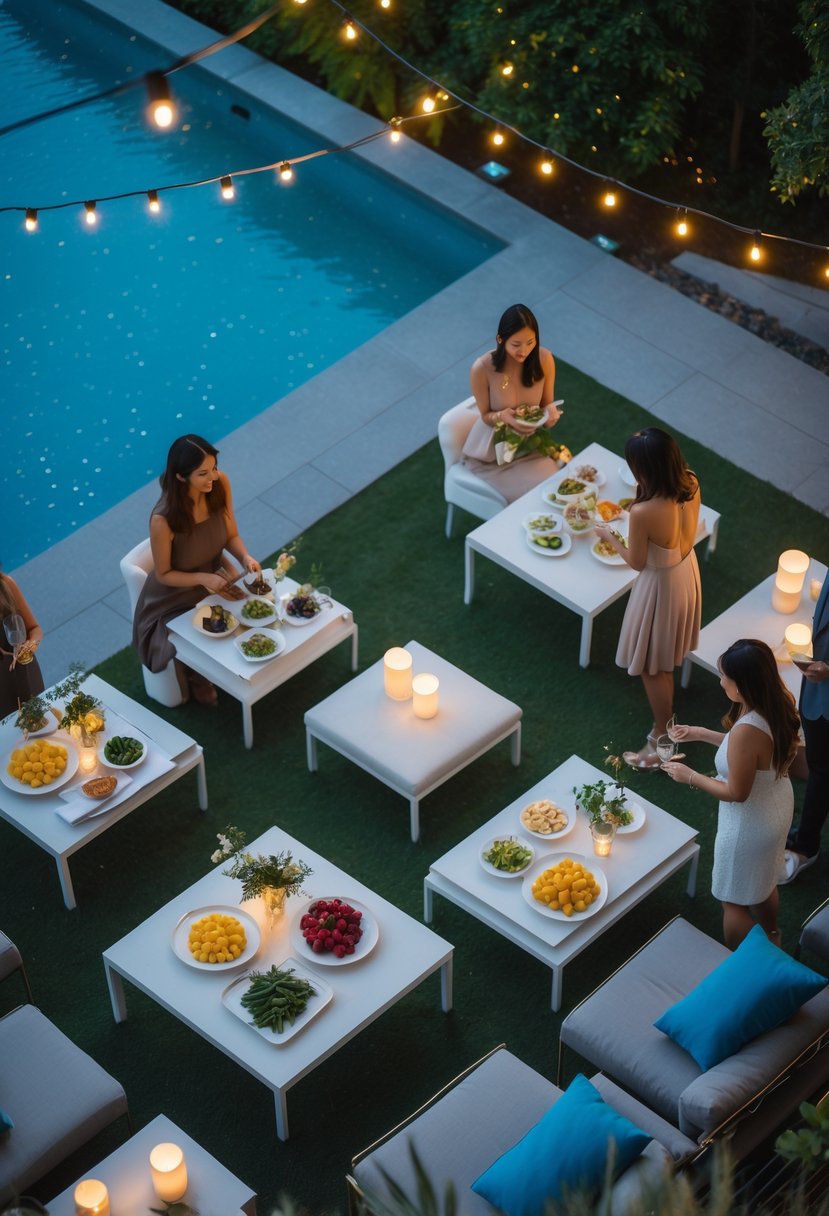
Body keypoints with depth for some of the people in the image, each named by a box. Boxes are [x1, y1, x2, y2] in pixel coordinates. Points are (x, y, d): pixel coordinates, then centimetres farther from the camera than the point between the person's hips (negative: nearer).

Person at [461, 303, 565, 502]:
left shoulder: (544, 359, -16)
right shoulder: (482, 369, -25)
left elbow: (546, 404, -1)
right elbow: (485, 416, -9)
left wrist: (551, 412, -25)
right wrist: (502, 416, -32)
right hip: (493, 451, -3)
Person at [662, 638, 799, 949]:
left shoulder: (747, 731, -40)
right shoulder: (778, 702, -13)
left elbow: (737, 792, -27)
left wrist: (689, 777, -14)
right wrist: (701, 734, 6)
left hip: (749, 824, -8)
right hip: (778, 806, 9)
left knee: (734, 900, 17)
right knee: (763, 881, 34)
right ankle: (770, 939, 58)